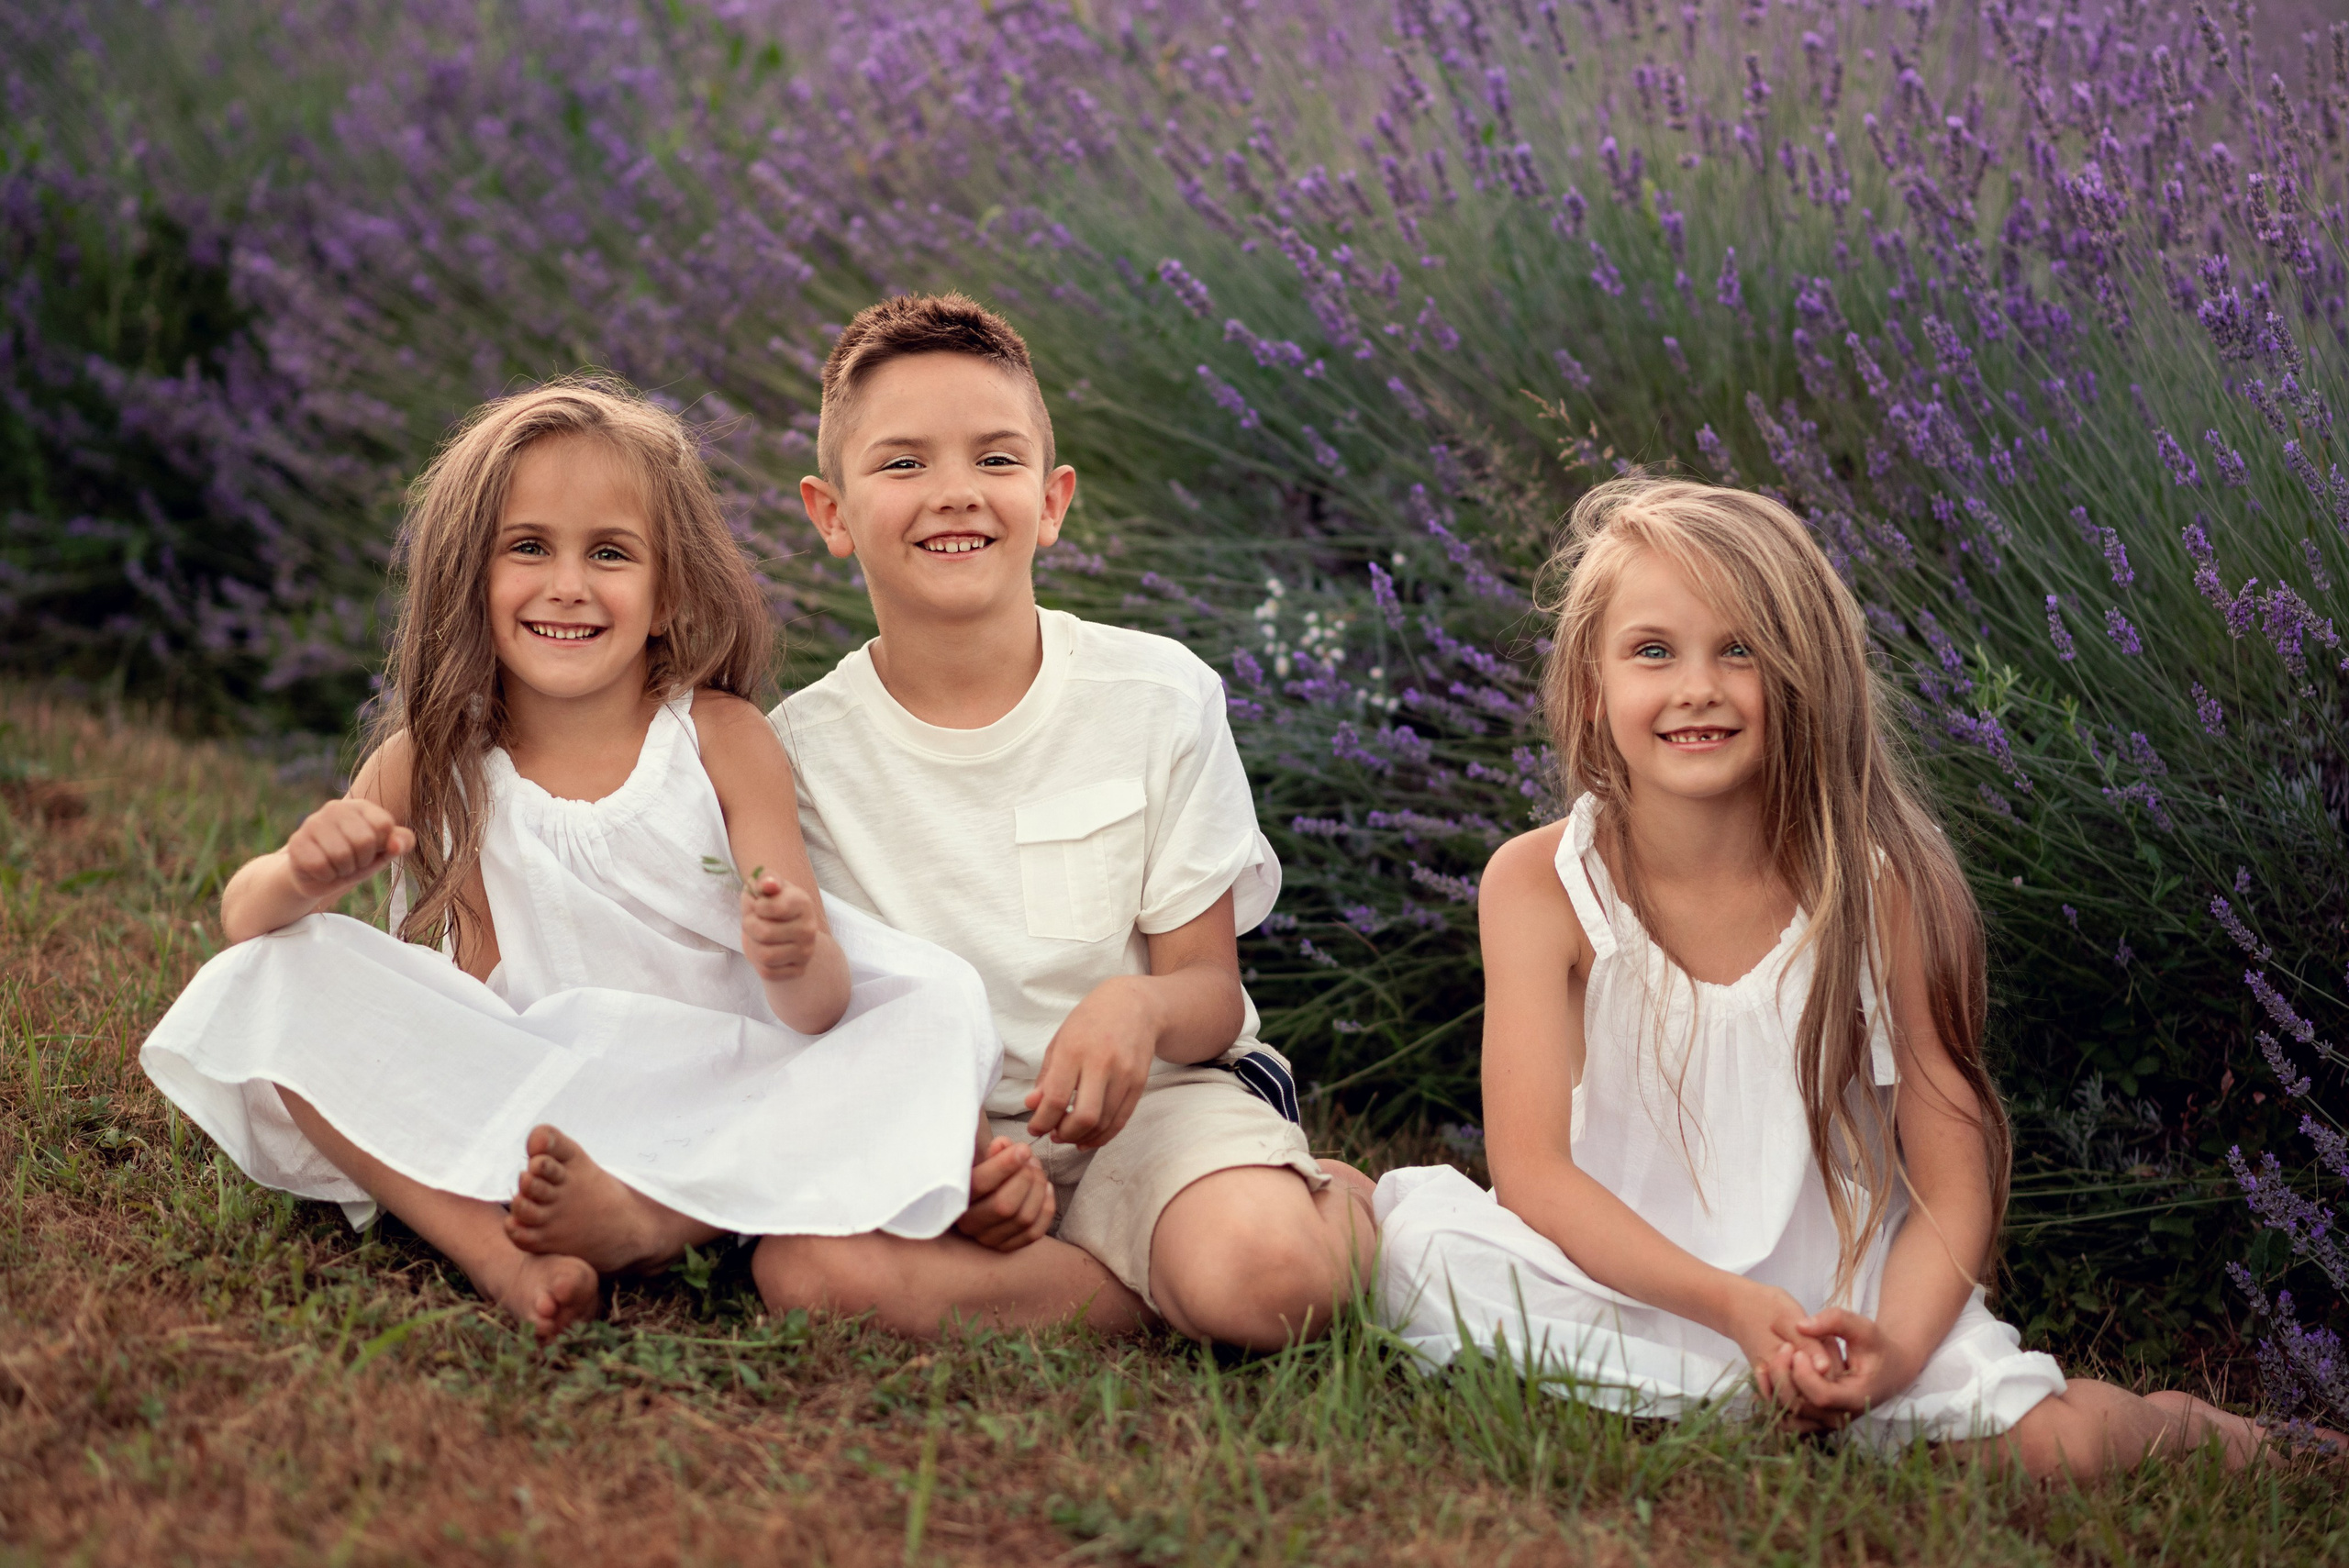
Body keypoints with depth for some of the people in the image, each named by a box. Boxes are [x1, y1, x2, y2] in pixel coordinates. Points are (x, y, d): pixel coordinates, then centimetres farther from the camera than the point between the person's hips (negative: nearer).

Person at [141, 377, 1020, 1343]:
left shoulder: (722, 740, -4)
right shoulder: (430, 764, 2)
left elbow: (817, 1012, -9)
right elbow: (245, 919, -1)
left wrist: (794, 960, -34)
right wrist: (306, 875, -25)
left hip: (715, 1121, -1)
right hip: (498, 1123, 1)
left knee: (942, 1004, -22)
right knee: (272, 976, -16)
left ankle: (650, 1220, -36)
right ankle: (500, 1255, -35)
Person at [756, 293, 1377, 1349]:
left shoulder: (1160, 697, -3)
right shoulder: (805, 748, -3)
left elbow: (1210, 988, -1)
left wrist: (1140, 1007, -26)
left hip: (1150, 1104, -1)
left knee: (1267, 1274, -35)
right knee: (808, 1269, -33)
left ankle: (1339, 1204, 1)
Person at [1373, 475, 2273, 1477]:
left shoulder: (1876, 892, -7)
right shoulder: (1538, 886, -6)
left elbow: (1951, 1187, -6)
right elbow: (1531, 1169, -13)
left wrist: (1898, 1346, -28)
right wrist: (1734, 1306, -27)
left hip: (1831, 1308, 0)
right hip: (1619, 1282, 0)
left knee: (2048, 1440, -25)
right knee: (1421, 1227, -28)